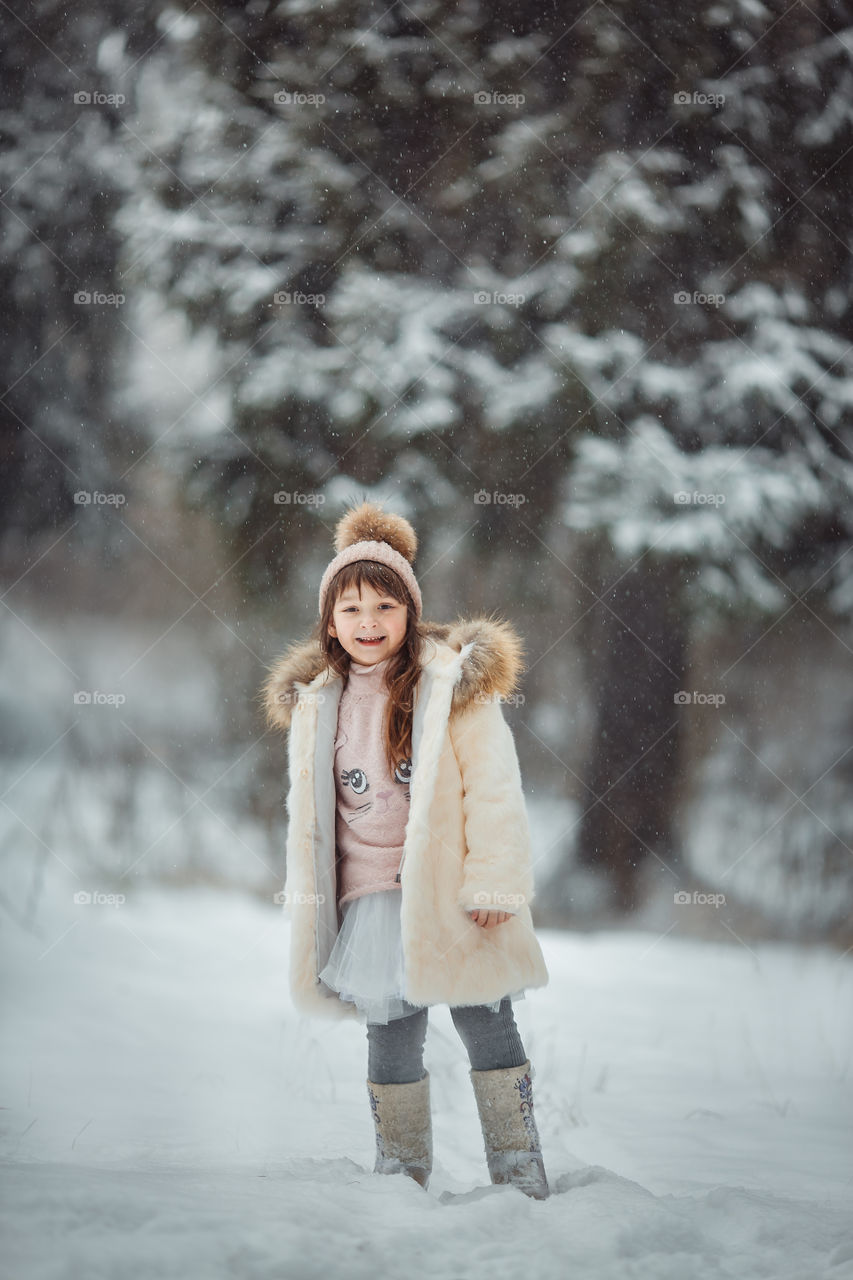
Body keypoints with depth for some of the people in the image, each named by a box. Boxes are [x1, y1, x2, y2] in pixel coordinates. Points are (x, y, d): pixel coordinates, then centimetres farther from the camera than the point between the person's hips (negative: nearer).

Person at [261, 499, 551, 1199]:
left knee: (487, 1026, 2)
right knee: (391, 1039, 8)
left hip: (450, 895, -3)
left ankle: (521, 1177, 10)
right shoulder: (316, 705, 8)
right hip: (373, 898, 4)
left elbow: (493, 788, -8)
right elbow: (310, 813, 16)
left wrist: (493, 881, -14)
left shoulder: (455, 681, -5)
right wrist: (309, 902, 15)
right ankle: (402, 1174, 20)